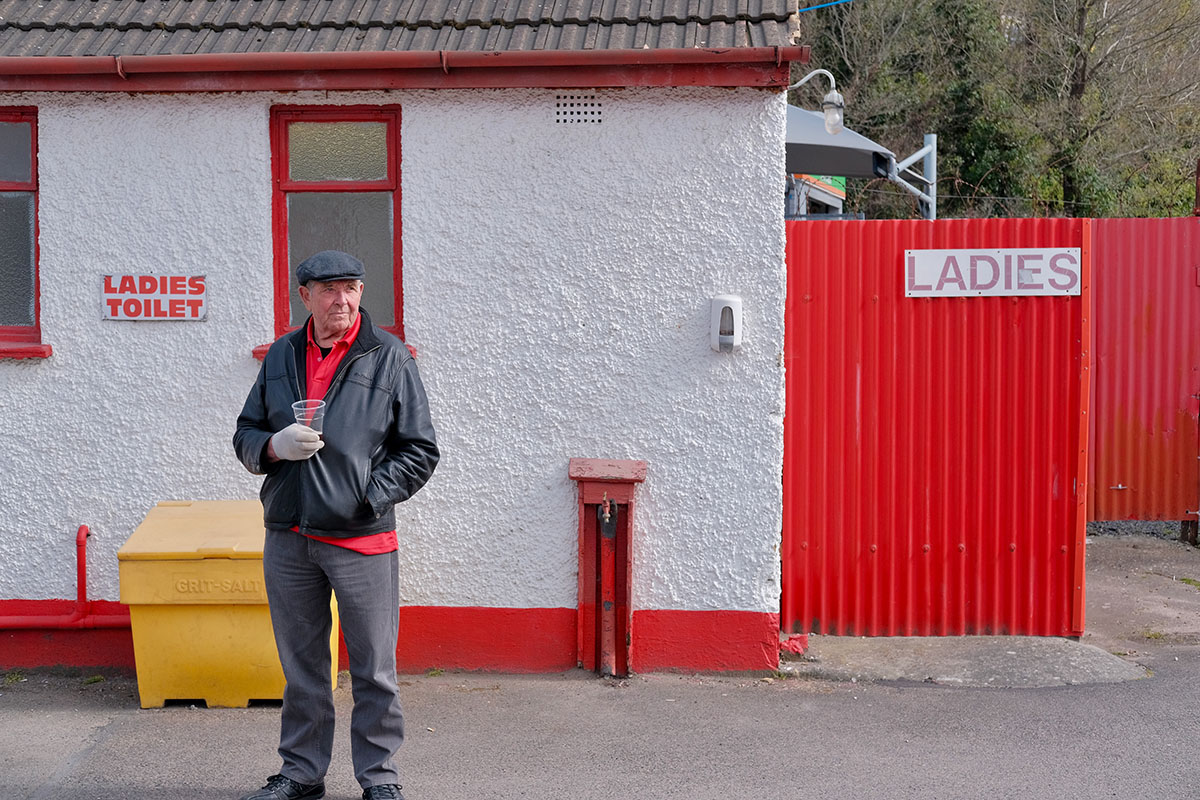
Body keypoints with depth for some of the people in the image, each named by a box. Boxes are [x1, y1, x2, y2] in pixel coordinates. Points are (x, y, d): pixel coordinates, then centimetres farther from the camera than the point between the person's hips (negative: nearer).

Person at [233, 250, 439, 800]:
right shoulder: (281, 356, 10)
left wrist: (368, 495, -10)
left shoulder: (390, 357, -1)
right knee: (301, 666, 14)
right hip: (287, 539, 3)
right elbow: (245, 435, 16)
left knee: (374, 669, 3)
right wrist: (274, 445, -7)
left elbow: (420, 452, -1)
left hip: (362, 539, -3)